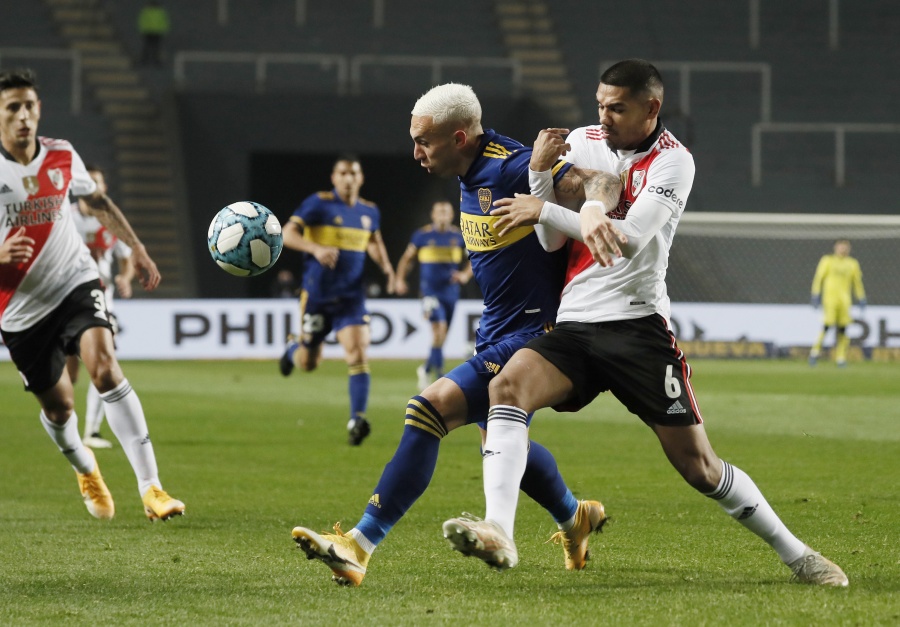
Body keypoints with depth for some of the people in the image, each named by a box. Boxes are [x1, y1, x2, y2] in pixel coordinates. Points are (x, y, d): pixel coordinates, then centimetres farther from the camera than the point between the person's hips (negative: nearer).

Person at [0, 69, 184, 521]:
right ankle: (86, 472, 45)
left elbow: (98, 201, 20)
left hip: (75, 282, 1)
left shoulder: (61, 156, -1)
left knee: (104, 366, -24)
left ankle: (150, 487, -28)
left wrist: (136, 249, 20)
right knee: (58, 405, 9)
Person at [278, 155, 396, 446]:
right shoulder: (319, 204, -8)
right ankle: (294, 347, 45)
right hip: (317, 294, -3)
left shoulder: (370, 212, 7)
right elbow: (287, 234, -15)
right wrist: (316, 248, -31)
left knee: (358, 354, -17)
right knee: (308, 363, 8)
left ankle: (357, 421, -19)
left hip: (351, 296, 3)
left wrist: (385, 266, 8)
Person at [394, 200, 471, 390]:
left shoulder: (458, 236, 5)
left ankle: (426, 370, 30)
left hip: (450, 290, 4)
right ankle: (439, 374, -15)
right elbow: (408, 258, 7)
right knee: (439, 327, -21)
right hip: (430, 290, -4)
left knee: (441, 336, 9)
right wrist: (400, 279, -6)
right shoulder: (422, 235, -1)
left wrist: (466, 274, -4)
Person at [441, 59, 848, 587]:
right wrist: (539, 173, -9)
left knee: (697, 464, -3)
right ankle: (498, 533, -37)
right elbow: (551, 242, 6)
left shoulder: (673, 161, -5)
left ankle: (796, 554, 15)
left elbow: (630, 240, -18)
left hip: (638, 323, -4)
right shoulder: (581, 143, 9)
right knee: (508, 385, -26)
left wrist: (544, 210, -16)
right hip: (573, 326, 4)